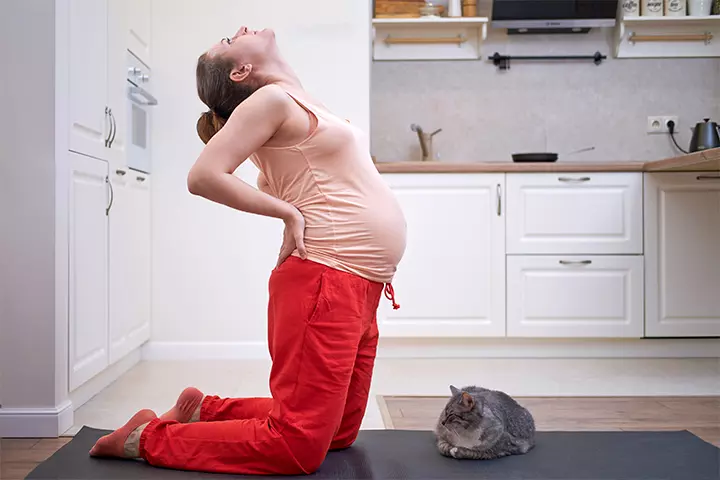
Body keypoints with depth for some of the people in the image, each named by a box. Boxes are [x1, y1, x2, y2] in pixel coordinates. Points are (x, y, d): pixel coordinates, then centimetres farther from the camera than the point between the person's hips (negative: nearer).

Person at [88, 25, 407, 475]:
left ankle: (205, 411, 24)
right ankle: (149, 437, 4)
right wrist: (289, 213, -10)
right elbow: (204, 176, -18)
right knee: (298, 447, -8)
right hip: (325, 281, -9)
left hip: (358, 286, 9)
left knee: (340, 433, 16)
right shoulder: (271, 99, -7)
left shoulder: (298, 104, 19)